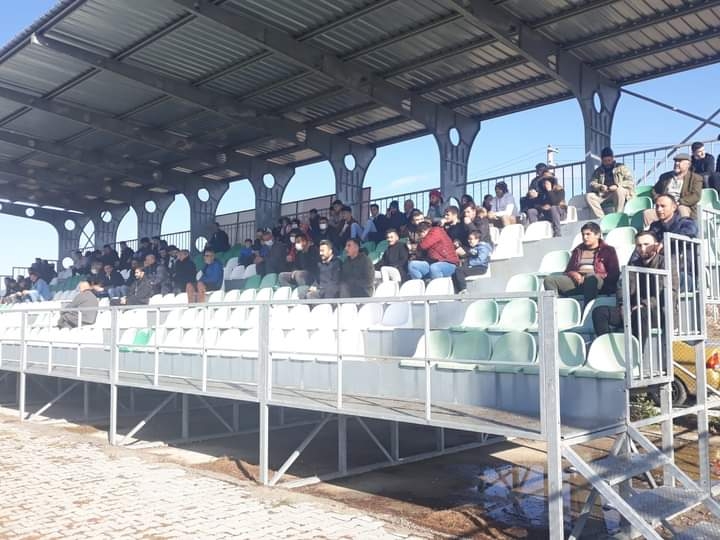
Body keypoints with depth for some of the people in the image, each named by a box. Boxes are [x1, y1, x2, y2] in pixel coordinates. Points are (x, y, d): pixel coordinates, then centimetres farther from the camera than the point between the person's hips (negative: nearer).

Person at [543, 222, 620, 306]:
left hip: (598, 282, -4)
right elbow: (568, 270, 21)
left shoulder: (607, 250, 18)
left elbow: (614, 274, 6)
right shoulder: (578, 251, 29)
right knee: (549, 280, -21)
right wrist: (573, 274, -3)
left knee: (591, 279, -42)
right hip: (576, 281, 4)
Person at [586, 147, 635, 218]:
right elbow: (592, 183, 7)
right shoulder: (598, 171, 19)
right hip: (603, 195, 3)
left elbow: (631, 182, 1)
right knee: (588, 196, -24)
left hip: (620, 193, -3)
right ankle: (602, 218, -32)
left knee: (619, 190, -38)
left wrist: (617, 186, -17)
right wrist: (600, 187, -16)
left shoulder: (621, 167, 12)